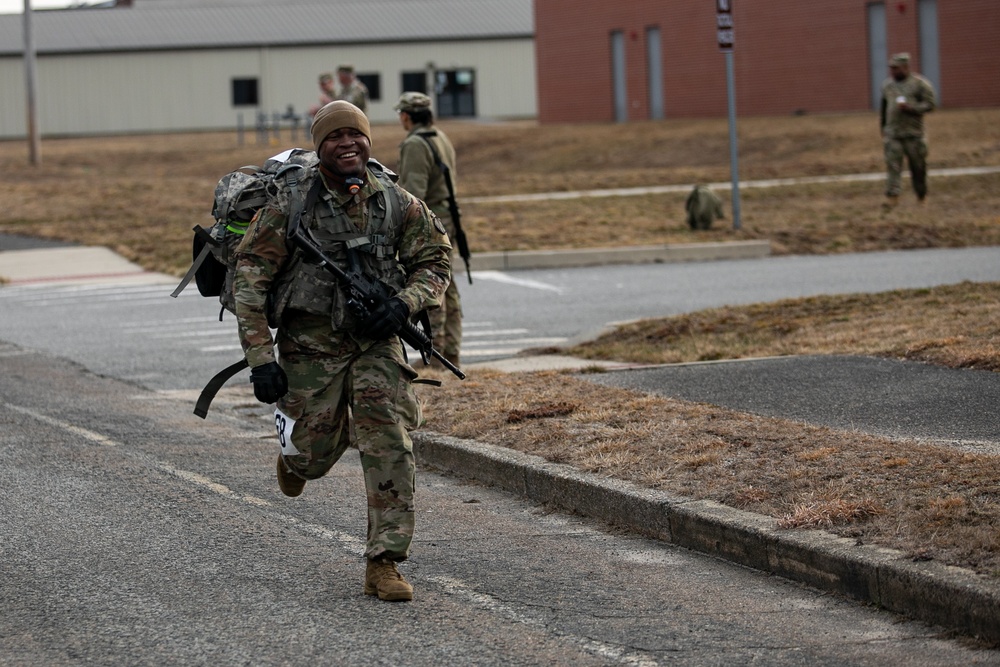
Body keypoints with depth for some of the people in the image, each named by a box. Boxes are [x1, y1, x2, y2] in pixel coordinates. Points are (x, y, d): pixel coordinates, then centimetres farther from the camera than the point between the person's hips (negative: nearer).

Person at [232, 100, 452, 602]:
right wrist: (260, 359, -14)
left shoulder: (395, 202, -2)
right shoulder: (289, 203, -11)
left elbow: (434, 261, 11)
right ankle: (294, 452, 45)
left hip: (376, 340, 2)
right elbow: (249, 281, -9)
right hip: (311, 343, -2)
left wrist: (405, 303, -11)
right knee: (317, 454, 5)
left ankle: (384, 564, -6)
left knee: (391, 447, -11)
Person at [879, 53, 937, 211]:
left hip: (913, 134, -3)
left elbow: (930, 103, -6)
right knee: (892, 165, -9)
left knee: (918, 167, 5)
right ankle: (892, 197, -15)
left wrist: (910, 108, -19)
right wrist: (883, 130, 20)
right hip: (892, 134, 3)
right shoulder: (887, 84, 12)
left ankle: (921, 197, 21)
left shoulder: (920, 84, -3)